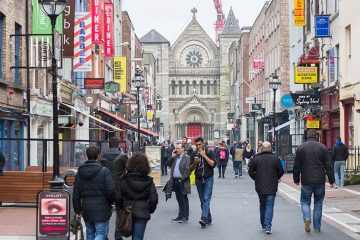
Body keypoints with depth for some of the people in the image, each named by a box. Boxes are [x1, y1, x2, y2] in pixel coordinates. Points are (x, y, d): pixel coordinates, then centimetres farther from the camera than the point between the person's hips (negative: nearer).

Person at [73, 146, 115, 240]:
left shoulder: (79, 173, 6)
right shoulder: (104, 171, -10)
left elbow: (76, 194, 7)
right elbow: (111, 190, -14)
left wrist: (77, 210, 14)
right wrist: (110, 202, 6)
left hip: (86, 209, 5)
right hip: (101, 210, -5)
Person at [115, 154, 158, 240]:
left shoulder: (122, 179, -6)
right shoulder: (148, 181, -6)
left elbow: (117, 198, -6)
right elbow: (153, 199, -5)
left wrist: (119, 211, 7)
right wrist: (150, 210, 11)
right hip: (142, 214, -1)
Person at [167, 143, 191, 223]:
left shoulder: (186, 157, -11)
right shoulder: (175, 157, 12)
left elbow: (188, 170, -16)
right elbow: (169, 165, 11)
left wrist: (182, 179, -18)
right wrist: (172, 157, 0)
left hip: (182, 181, -7)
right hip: (175, 181, 7)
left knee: (184, 200, 0)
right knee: (179, 200, 14)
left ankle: (185, 217, 6)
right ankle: (180, 216, 21)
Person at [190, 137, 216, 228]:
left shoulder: (209, 152, -3)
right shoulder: (194, 154, 6)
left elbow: (213, 164, -15)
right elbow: (190, 168, 8)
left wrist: (204, 155, -18)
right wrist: (195, 163, -13)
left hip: (208, 179, -4)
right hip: (198, 179, 4)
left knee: (206, 199, -15)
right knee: (202, 200, 7)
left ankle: (204, 218, -26)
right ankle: (208, 218, 17)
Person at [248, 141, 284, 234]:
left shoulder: (256, 158, -2)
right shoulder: (275, 159, -5)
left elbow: (250, 172, 0)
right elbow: (281, 172, 0)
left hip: (260, 187, 2)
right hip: (271, 188, -2)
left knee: (262, 205, 17)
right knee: (269, 206, -1)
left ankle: (263, 225, 23)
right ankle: (268, 226, -14)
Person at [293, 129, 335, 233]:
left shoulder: (301, 148, 0)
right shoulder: (323, 148, 0)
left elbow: (296, 166, 2)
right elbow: (328, 166, -1)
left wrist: (296, 179, 12)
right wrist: (331, 180, 4)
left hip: (306, 182, -1)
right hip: (320, 181, 1)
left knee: (305, 202, 10)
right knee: (318, 203, 11)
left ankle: (307, 218, -16)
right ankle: (317, 227, 14)